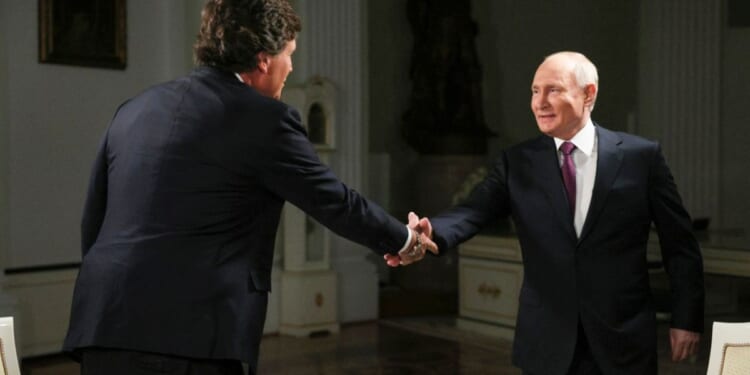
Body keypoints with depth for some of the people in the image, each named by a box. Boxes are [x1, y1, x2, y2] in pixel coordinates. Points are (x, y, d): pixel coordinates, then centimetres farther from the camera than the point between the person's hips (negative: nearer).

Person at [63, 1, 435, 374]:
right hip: (191, 340, -6)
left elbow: (92, 224, 17)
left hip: (102, 329, 7)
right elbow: (335, 202, 5)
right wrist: (405, 240, 22)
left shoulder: (134, 109, 14)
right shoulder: (263, 118, -4)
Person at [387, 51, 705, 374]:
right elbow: (473, 212, -14)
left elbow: (679, 245, 2)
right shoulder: (517, 162, 1)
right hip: (547, 346, 1)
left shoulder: (640, 156, -2)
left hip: (624, 340, -1)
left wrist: (686, 319, 1)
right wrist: (431, 233, -35)